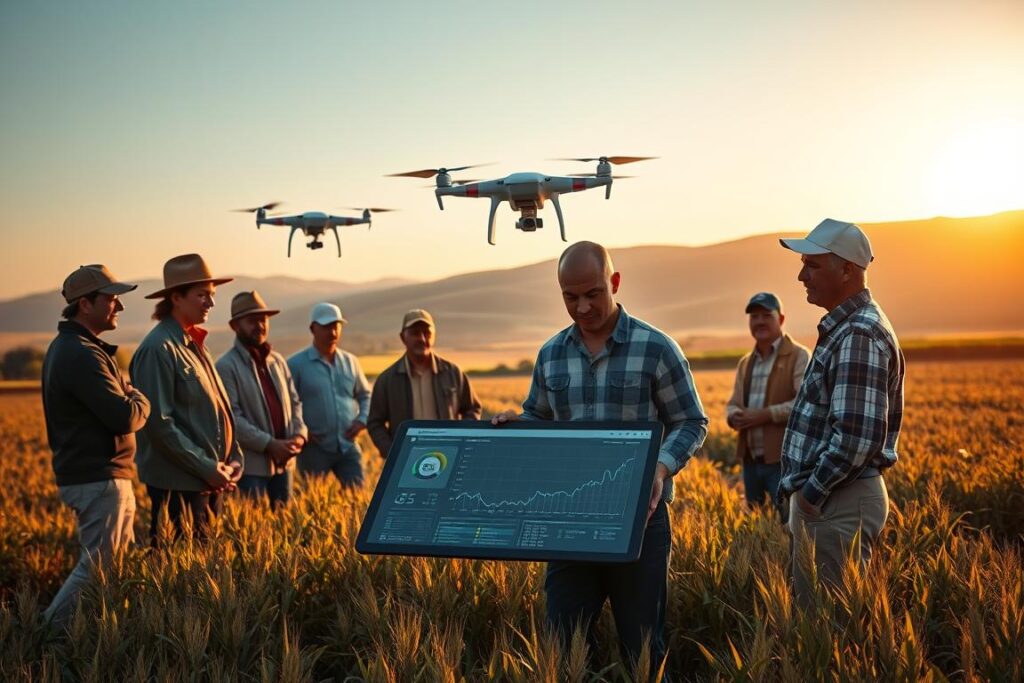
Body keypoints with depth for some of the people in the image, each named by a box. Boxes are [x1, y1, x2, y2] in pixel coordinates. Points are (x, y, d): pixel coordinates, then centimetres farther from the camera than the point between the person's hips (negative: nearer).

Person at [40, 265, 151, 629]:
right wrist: (140, 400, -4)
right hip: (99, 479, -11)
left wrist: (127, 397, 2)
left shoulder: (67, 347, 15)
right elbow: (125, 418, -25)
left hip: (86, 473, 11)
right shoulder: (82, 355, -20)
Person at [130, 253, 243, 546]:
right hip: (177, 485, -9)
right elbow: (159, 423, -19)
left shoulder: (194, 344, 14)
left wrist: (234, 457, 5)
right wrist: (207, 468, -17)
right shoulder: (158, 349, -14)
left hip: (211, 479, 9)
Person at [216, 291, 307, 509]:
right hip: (251, 465, -6)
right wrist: (269, 444, -20)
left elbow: (294, 401, 14)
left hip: (283, 461, 6)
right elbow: (231, 417, -16)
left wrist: (299, 434, -4)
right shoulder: (226, 366, -10)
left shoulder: (277, 360, 12)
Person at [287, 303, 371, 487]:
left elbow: (365, 395, 21)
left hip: (348, 446, 4)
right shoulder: (296, 364, -5)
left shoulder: (350, 361, 10)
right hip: (314, 447, -4)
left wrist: (362, 420, 4)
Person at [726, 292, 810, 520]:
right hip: (751, 460, 7)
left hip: (785, 459, -7)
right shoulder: (745, 363, 18)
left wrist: (765, 414, -20)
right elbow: (733, 404, 18)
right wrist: (734, 416, -6)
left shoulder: (799, 356, -3)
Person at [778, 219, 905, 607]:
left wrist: (812, 491, -16)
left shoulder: (859, 335, -18)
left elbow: (857, 435, -25)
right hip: (822, 498, 10)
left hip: (839, 503, -10)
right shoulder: (843, 328, 15)